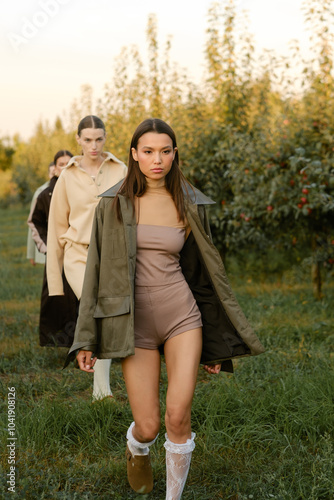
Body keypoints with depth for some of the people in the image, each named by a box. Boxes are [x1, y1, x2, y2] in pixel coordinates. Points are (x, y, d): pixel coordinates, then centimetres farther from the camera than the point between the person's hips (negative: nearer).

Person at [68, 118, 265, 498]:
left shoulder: (190, 203, 3)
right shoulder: (113, 203, -1)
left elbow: (205, 270, 10)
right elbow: (97, 270, 1)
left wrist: (215, 344, 11)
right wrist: (85, 339, -3)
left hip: (182, 314, 1)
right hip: (135, 323, -1)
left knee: (178, 414, -15)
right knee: (148, 426, -1)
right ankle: (136, 448, 39)